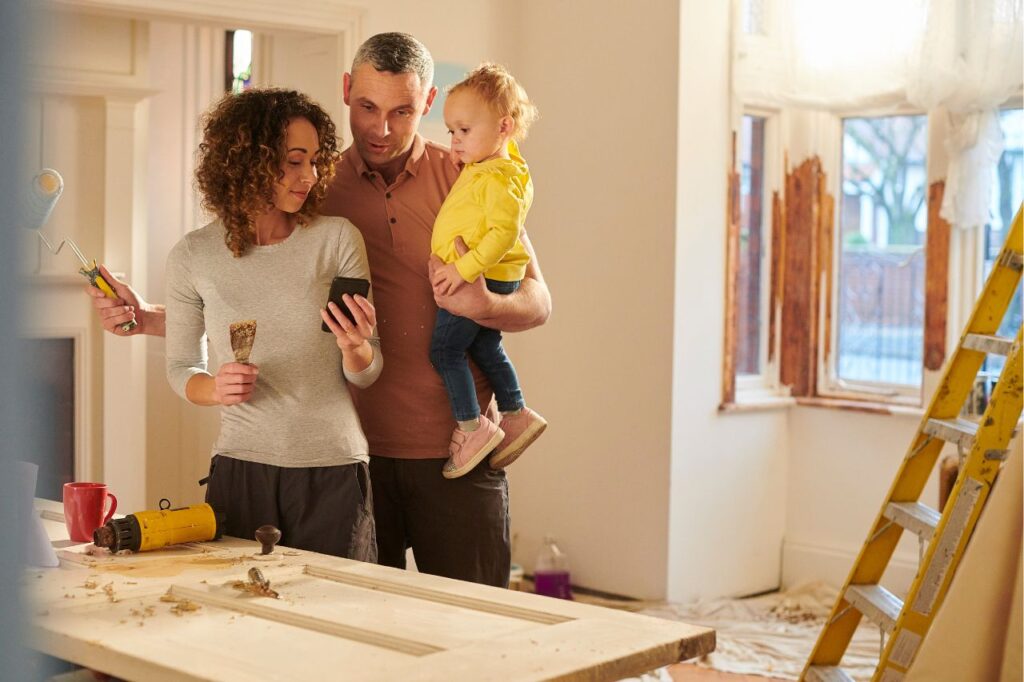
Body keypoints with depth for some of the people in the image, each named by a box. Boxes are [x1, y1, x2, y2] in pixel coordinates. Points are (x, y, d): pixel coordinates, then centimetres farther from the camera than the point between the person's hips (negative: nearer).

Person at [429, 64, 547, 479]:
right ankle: (516, 414, 30)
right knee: (483, 348, 20)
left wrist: (465, 268, -32)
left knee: (444, 348, -5)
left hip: (482, 279, -10)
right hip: (480, 279, 10)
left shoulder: (501, 179, -20)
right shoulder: (481, 166, 11)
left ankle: (472, 426, 0)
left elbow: (504, 232, -30)